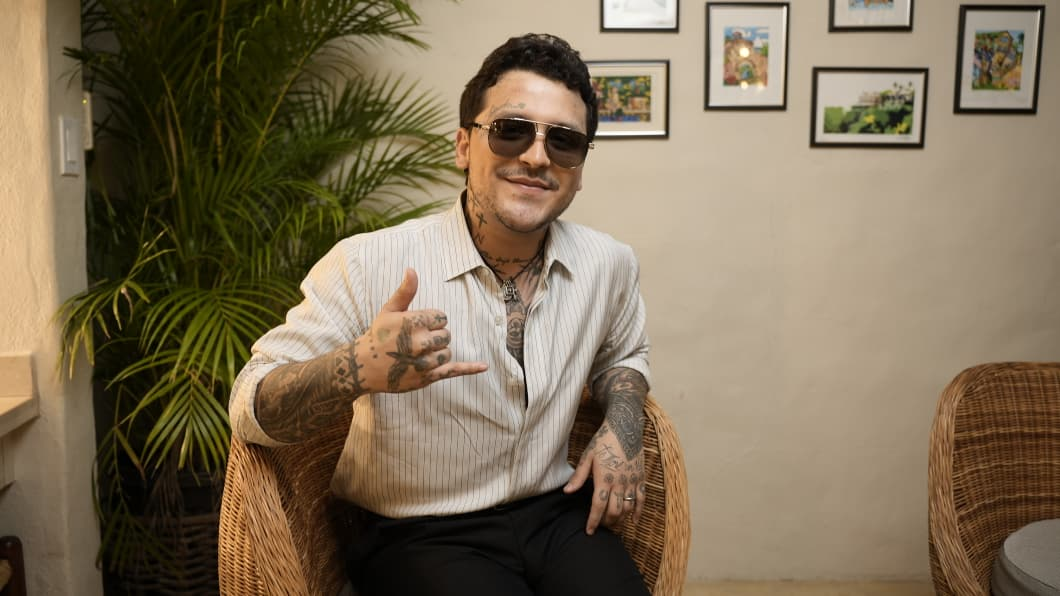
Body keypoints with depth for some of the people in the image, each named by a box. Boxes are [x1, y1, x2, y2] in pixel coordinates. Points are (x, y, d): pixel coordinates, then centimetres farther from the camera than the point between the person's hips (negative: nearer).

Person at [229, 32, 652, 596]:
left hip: (556, 517, 4)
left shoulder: (610, 264, -1)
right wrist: (357, 369, -34)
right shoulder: (369, 266, -16)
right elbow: (249, 408, -14)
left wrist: (621, 431, 1)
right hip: (417, 538, -3)